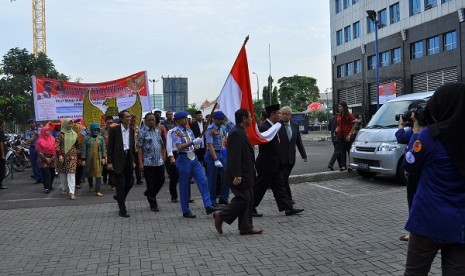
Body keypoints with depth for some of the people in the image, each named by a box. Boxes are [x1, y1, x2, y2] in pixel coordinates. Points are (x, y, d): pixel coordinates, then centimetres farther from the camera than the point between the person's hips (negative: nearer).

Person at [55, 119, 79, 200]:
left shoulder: (74, 134, 9)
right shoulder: (61, 134, -2)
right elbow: (56, 145, -8)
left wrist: (75, 153, 16)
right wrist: (59, 155, -14)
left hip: (72, 156, 2)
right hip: (63, 156, -1)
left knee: (71, 173, -8)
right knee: (62, 173, 8)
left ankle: (71, 192, -13)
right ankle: (64, 189, 25)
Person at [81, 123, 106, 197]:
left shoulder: (101, 138, 5)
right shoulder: (86, 138, -1)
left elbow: (103, 148, 8)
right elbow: (84, 149, -2)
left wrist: (103, 157, 1)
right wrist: (83, 159, -5)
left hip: (98, 159, 0)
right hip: (89, 159, 0)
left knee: (98, 174, -8)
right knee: (89, 173, 14)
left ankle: (97, 191, -10)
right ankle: (91, 187, 37)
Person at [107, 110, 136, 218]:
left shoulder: (131, 130, 8)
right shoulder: (114, 129, -7)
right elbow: (109, 146, -7)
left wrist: (133, 160, 12)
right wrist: (109, 162, -11)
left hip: (128, 159, 5)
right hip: (118, 160, -5)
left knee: (130, 182, 10)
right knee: (120, 185, -1)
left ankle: (119, 197, 39)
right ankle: (122, 210, 6)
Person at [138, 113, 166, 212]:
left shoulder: (158, 131, 11)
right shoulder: (143, 132, -6)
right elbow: (139, 147, -8)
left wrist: (162, 157, 12)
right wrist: (140, 163, -13)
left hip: (159, 162, 5)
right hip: (148, 162, -5)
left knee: (161, 180, 10)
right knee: (150, 184, 3)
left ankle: (149, 193, 36)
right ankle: (153, 205, 15)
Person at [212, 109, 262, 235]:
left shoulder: (241, 132, 15)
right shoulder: (236, 133, -18)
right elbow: (234, 156, -24)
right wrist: (237, 176, -27)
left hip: (245, 174, 10)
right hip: (240, 175, -10)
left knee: (248, 200, 11)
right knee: (243, 199, -6)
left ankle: (246, 226, 18)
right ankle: (221, 215, 7)